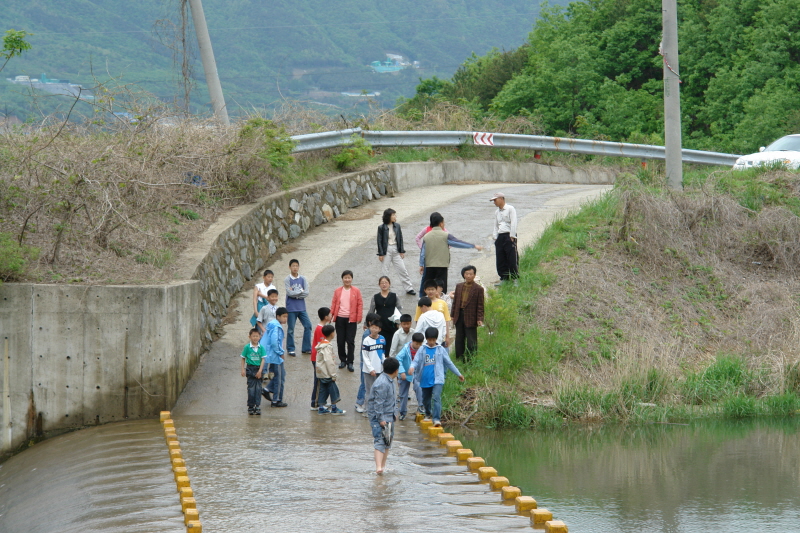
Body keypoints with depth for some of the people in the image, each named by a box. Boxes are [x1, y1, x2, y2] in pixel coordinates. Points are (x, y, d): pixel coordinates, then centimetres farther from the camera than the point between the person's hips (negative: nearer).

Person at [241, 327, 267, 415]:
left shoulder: (261, 348, 1)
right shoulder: (247, 347, -2)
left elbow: (263, 359, 0)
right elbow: (243, 358, 4)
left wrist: (260, 370, -9)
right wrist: (243, 369, -2)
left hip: (258, 369, 1)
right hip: (250, 368, -1)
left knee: (258, 388, 1)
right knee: (251, 388, -1)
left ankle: (257, 406, 5)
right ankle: (250, 406, 7)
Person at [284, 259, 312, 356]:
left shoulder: (302, 279, 4)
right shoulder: (287, 280, -6)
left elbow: (306, 293, -5)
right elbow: (289, 293, -17)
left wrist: (295, 293, -13)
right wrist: (301, 291, -8)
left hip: (301, 307, 4)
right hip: (291, 308, -4)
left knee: (308, 325, 0)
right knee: (291, 329, 3)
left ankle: (306, 348, 10)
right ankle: (290, 349, 14)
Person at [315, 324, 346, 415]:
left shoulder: (321, 344, 12)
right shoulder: (327, 346, -19)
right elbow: (328, 361, -22)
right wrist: (333, 374, -16)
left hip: (320, 373, 9)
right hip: (327, 373, -9)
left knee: (323, 390, 13)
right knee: (333, 388, 1)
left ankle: (321, 408, 15)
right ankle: (334, 408, 8)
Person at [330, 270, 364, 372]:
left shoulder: (356, 291, 0)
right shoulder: (337, 291, 6)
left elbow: (360, 304, 0)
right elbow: (334, 303, 6)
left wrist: (359, 317, -7)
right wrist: (331, 315, -5)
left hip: (351, 319, -2)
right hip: (340, 319, 2)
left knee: (350, 341, -3)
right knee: (340, 341, 6)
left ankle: (350, 362, 5)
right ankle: (342, 360, 21)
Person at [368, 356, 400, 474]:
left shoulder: (390, 382, 12)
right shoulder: (382, 383, -21)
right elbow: (378, 403, -23)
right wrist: (380, 419, -24)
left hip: (389, 417, 10)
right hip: (380, 417, -10)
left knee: (387, 442, 16)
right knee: (380, 441, -16)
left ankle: (383, 465, 25)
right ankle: (379, 466, -24)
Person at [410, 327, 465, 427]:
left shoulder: (441, 349, 3)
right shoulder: (422, 349, 3)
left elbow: (448, 363, 11)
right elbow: (416, 361, -3)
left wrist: (458, 374, 16)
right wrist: (412, 367, -27)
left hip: (437, 379, -2)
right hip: (425, 380, 2)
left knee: (436, 398, -20)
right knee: (426, 399, 17)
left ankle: (437, 419, -25)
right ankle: (428, 414, 44)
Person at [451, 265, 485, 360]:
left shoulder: (478, 289, -5)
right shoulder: (459, 286, 9)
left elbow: (480, 306, -5)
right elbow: (455, 302, 13)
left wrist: (479, 319, -11)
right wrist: (452, 315, 10)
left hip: (470, 318, -5)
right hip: (459, 316, 5)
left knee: (471, 342, -1)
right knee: (459, 340, 12)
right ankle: (459, 359, 22)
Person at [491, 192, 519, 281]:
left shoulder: (510, 209, -1)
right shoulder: (497, 212, 20)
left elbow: (513, 223, -8)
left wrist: (512, 236, -14)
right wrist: (495, 237, 9)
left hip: (509, 236, -7)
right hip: (500, 237, 7)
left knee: (512, 259, -7)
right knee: (500, 259, 4)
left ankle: (515, 279, -3)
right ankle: (504, 278, 11)